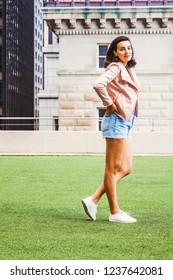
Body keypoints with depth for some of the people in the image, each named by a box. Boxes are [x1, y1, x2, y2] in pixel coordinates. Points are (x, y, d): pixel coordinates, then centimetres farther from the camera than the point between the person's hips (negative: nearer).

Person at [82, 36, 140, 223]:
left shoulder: (128, 70, 18)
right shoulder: (115, 67, -9)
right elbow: (99, 84, -28)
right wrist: (110, 105, -17)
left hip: (126, 123, 10)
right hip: (117, 121, -10)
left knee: (125, 169, 11)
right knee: (113, 168, -2)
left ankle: (93, 200, 12)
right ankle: (115, 212, 4)